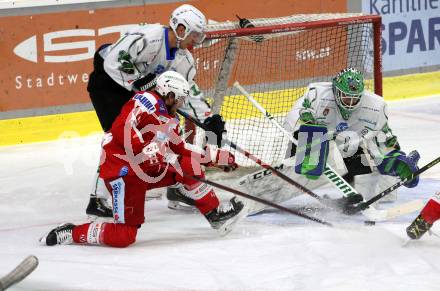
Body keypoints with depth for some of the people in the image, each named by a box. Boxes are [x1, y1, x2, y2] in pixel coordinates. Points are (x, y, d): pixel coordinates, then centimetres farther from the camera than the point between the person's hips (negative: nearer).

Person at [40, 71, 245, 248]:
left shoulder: (168, 121, 17)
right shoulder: (148, 101, -13)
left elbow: (181, 150, 25)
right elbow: (121, 129, -25)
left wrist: (216, 157, 22)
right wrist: (147, 151, -30)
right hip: (121, 169, -9)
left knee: (189, 167, 3)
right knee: (124, 236, -14)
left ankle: (215, 214, 17)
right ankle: (71, 233, -2)